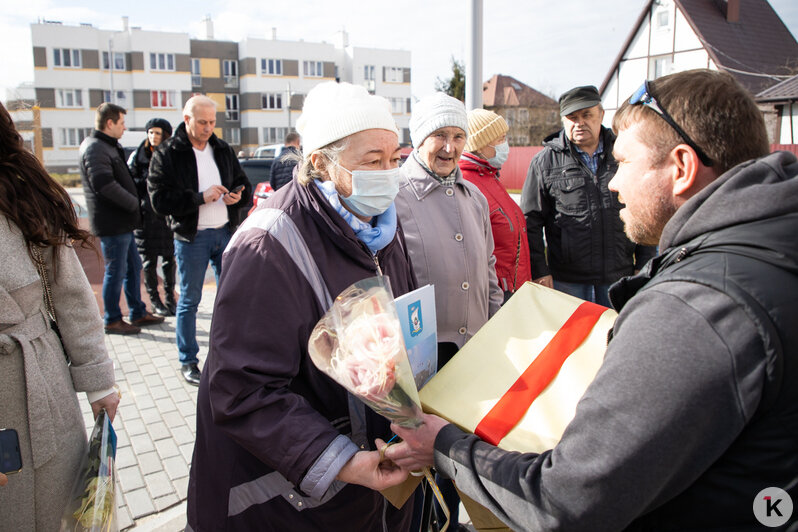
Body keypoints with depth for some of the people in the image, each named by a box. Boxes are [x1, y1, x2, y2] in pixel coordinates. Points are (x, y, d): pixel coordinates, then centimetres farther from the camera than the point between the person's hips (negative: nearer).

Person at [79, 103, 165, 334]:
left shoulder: (109, 146, 17)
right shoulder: (95, 148, -16)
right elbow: (104, 184, -27)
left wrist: (133, 203, 9)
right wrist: (134, 203, -18)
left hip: (122, 222, 10)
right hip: (112, 223, -10)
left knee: (133, 267, 16)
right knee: (116, 271, 0)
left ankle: (138, 314, 27)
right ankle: (112, 321, 13)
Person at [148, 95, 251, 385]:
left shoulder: (223, 150, 9)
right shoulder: (166, 155, -5)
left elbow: (244, 185, 16)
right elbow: (160, 200, -13)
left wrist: (237, 195, -8)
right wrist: (200, 197, -22)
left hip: (226, 232, 5)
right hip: (191, 237, -4)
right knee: (189, 300, 5)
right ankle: (188, 361, 19)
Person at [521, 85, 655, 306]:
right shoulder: (545, 161, 0)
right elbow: (531, 222, -1)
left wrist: (645, 266, 9)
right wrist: (539, 271, -6)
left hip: (619, 277, 3)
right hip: (566, 279, -2)